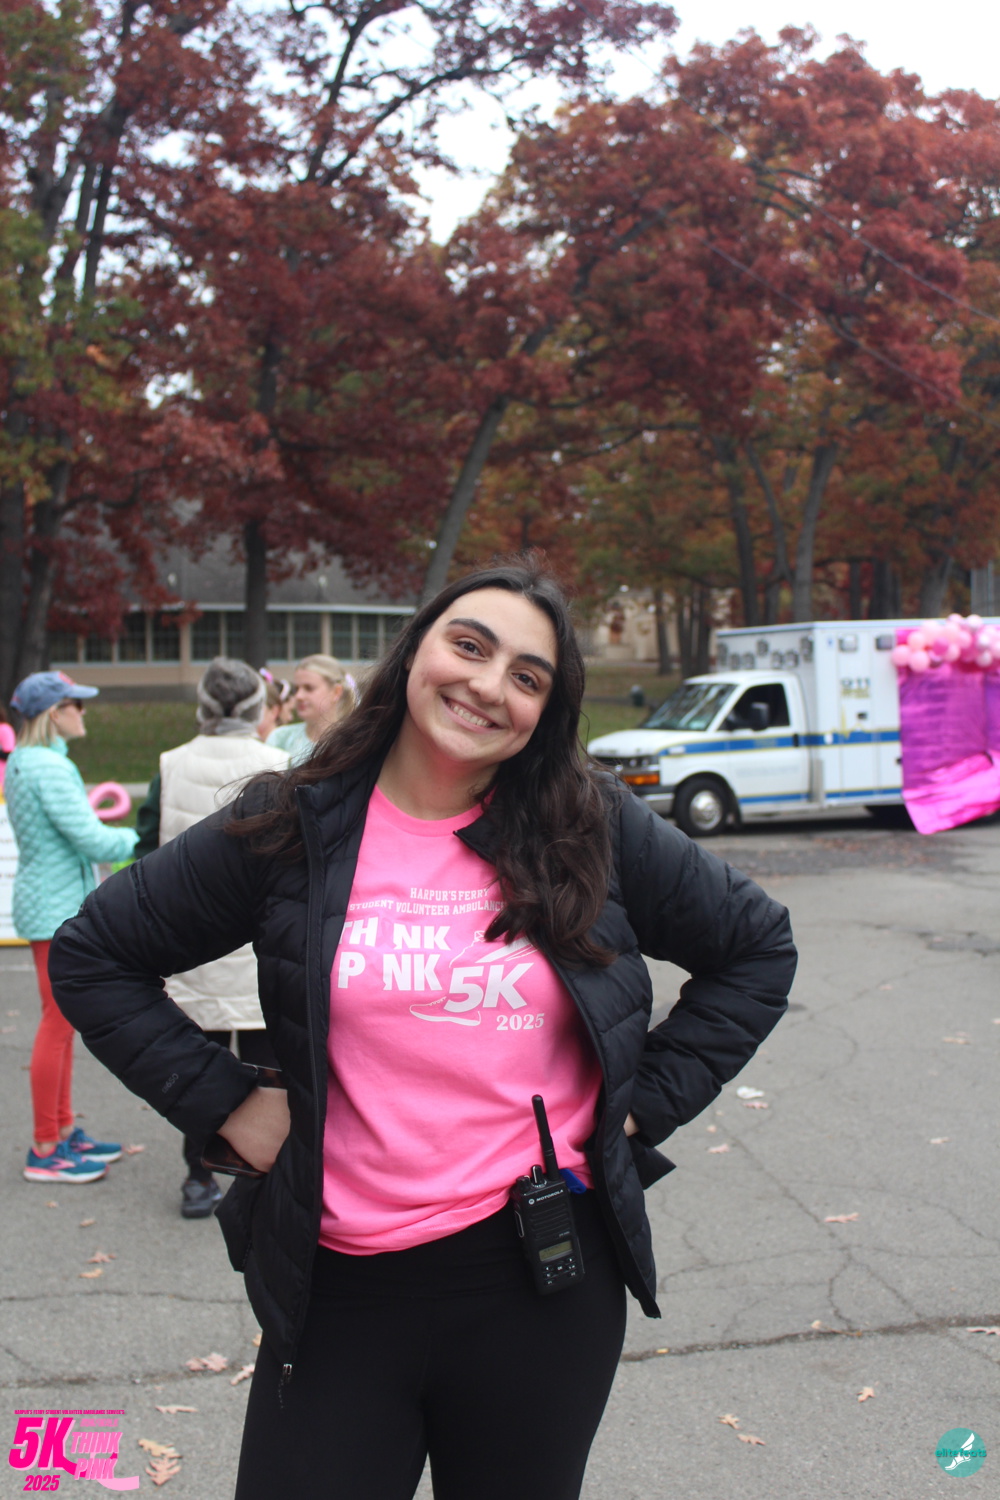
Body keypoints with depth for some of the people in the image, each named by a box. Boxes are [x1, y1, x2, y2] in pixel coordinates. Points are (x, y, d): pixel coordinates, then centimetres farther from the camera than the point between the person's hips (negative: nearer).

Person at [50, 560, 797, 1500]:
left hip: (543, 1279, 1)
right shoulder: (293, 829, -2)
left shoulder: (599, 829, -1)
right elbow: (92, 956, 5)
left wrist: (644, 1100, 2)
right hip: (339, 1289, 0)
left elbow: (757, 948, 10)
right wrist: (223, 1103, -2)